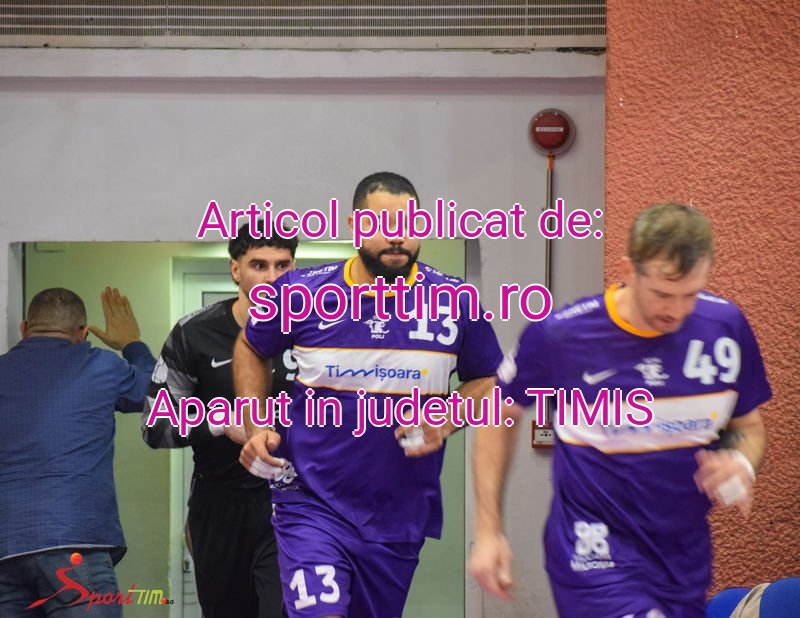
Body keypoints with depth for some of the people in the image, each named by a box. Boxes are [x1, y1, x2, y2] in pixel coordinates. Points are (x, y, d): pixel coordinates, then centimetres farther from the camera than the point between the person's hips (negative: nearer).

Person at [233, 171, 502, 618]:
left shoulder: (456, 304, -5)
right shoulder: (301, 293, -6)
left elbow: (486, 380, 11)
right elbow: (251, 350, 13)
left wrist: (446, 421, -9)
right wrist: (256, 426, 0)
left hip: (400, 515, 2)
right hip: (313, 503, -2)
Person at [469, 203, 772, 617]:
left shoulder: (726, 326, -5)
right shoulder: (559, 334, -14)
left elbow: (749, 426, 10)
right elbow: (500, 416, 2)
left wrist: (741, 463, -14)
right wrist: (488, 531, 1)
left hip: (687, 559, 5)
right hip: (596, 551, -4)